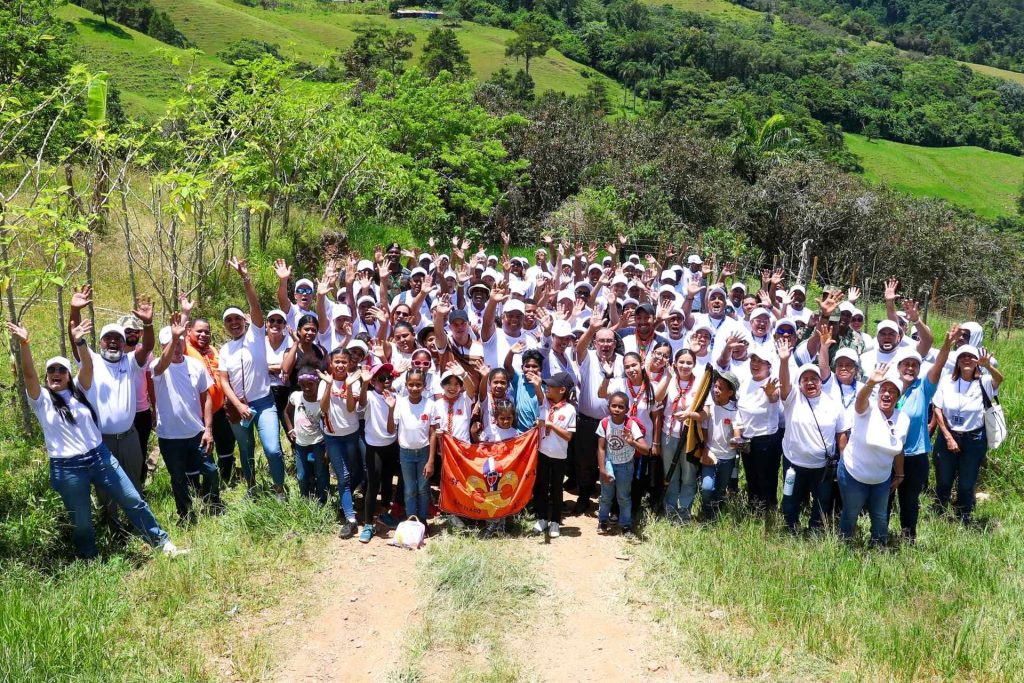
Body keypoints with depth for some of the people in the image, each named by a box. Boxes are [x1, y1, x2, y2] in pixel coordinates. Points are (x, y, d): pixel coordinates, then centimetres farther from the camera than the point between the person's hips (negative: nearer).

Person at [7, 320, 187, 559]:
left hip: (100, 457, 3)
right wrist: (24, 344, -32)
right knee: (81, 523, 9)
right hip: (67, 469, -2)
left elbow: (88, 367, -10)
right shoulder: (41, 399, 1)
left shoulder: (79, 390, 8)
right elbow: (28, 374, -17)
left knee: (134, 501, 5)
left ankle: (161, 542, 16)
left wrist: (80, 342, -28)